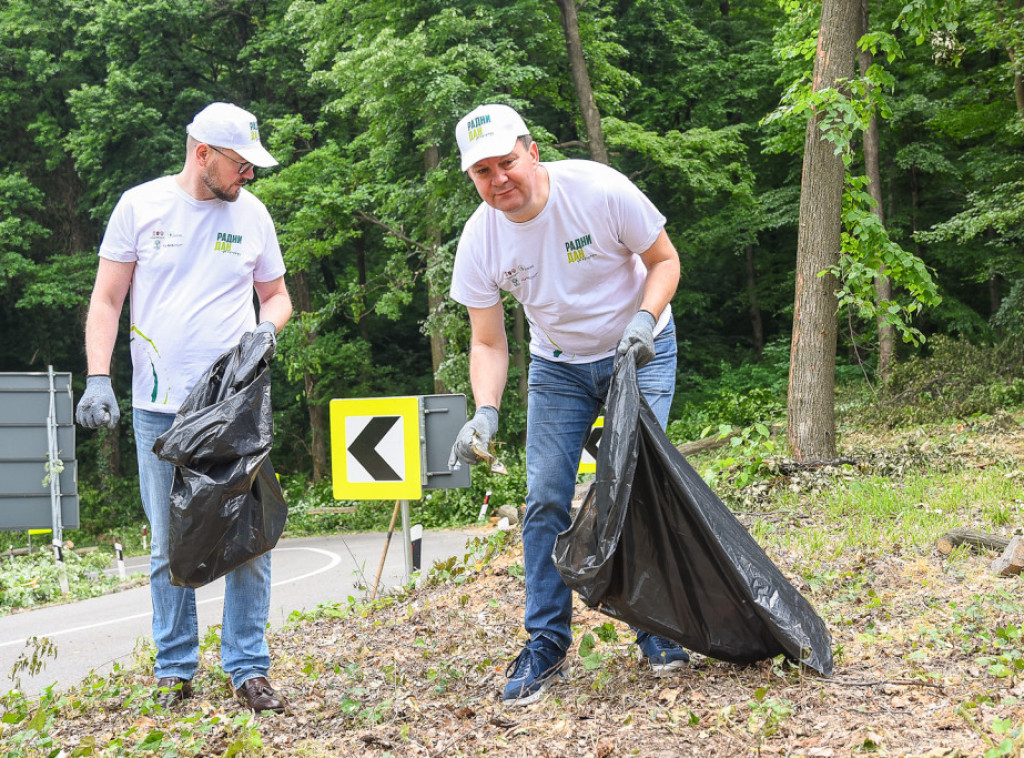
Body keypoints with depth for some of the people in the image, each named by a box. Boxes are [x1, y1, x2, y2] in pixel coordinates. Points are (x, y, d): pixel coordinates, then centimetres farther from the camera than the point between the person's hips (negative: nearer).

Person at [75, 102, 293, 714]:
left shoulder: (251, 214, 8)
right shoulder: (140, 206, 2)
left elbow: (277, 295, 19)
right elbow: (107, 300, 5)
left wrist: (266, 329, -4)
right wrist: (98, 379, -6)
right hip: (159, 408, -1)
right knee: (169, 546, 4)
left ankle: (249, 667, 6)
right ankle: (175, 669, 15)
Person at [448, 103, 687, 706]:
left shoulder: (599, 190, -25)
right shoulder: (480, 240, -16)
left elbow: (665, 259, -10)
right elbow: (488, 344, -9)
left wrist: (643, 317, -28)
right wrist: (486, 413, -26)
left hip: (640, 352, -3)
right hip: (558, 366, 3)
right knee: (545, 501, -5)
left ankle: (659, 633, 2)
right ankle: (546, 646, 6)